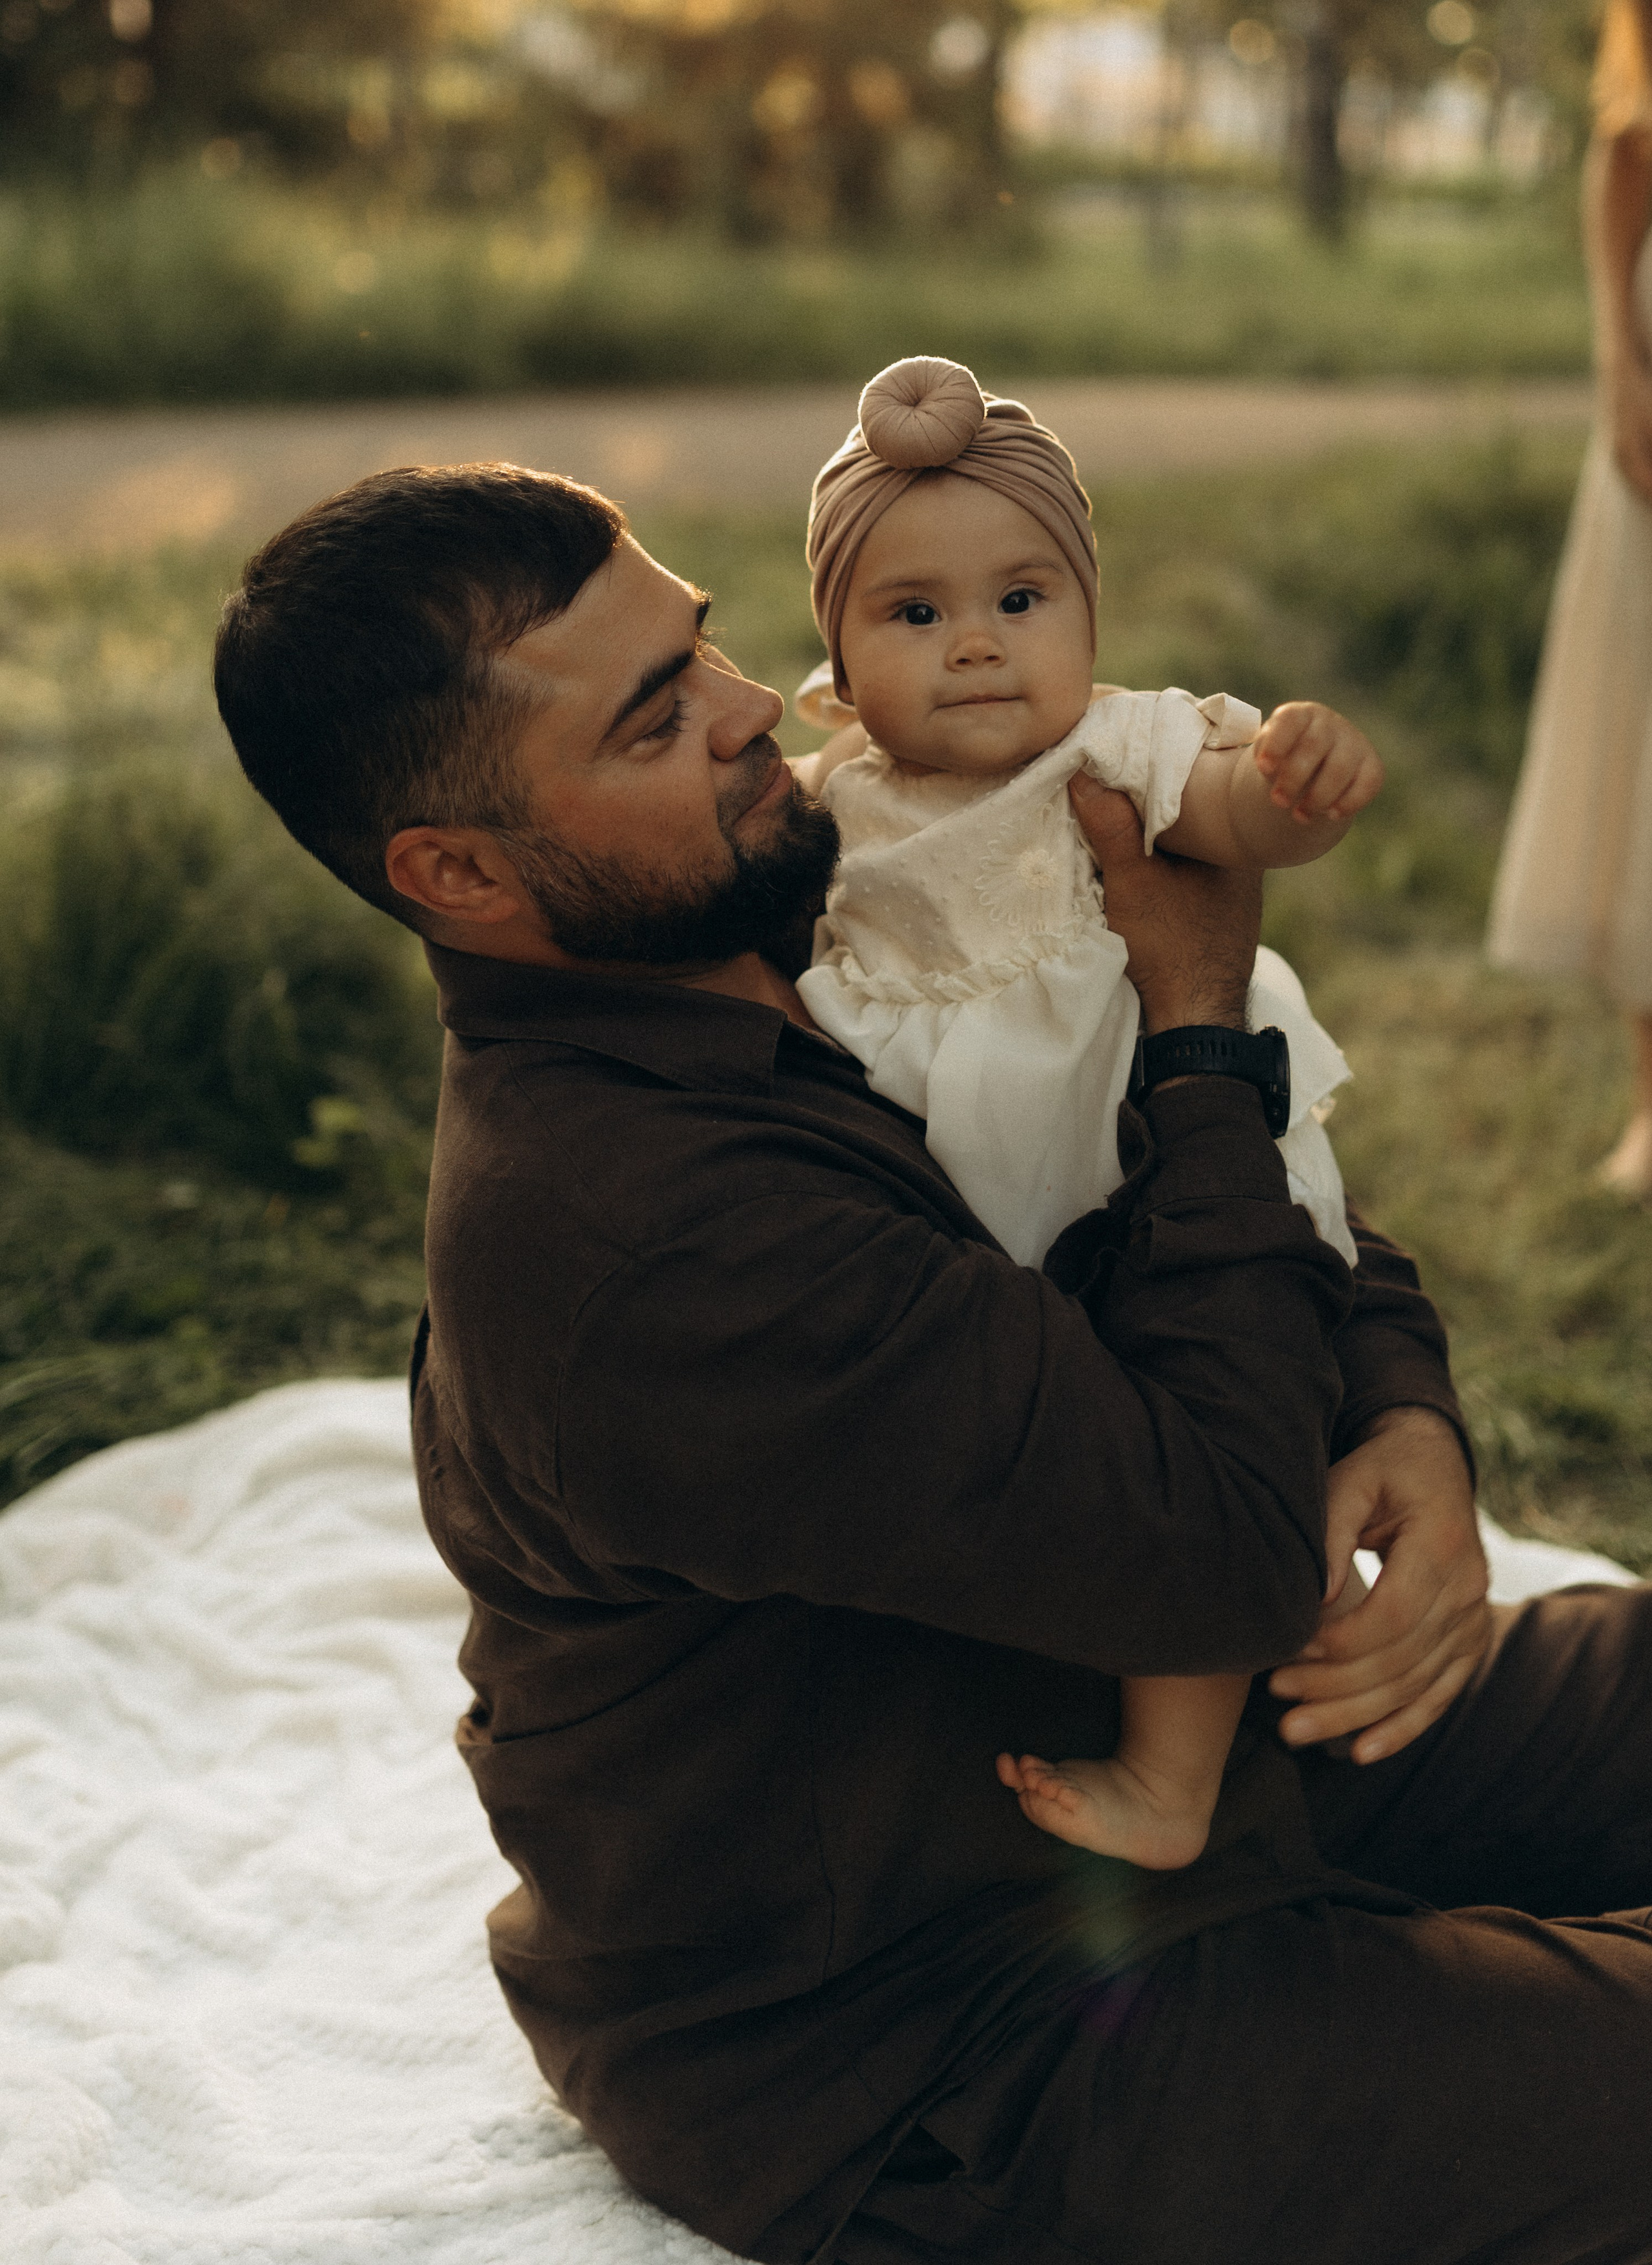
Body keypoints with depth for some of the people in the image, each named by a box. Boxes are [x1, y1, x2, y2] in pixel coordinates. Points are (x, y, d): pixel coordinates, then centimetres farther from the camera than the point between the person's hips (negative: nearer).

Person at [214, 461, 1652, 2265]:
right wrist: (1202, 1028, -21)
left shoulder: (792, 925, -3)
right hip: (904, 2057, -9)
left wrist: (1407, 1415, -14)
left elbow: (1270, 1169, 7)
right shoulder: (643, 1239, -33)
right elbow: (1225, 1546, -30)